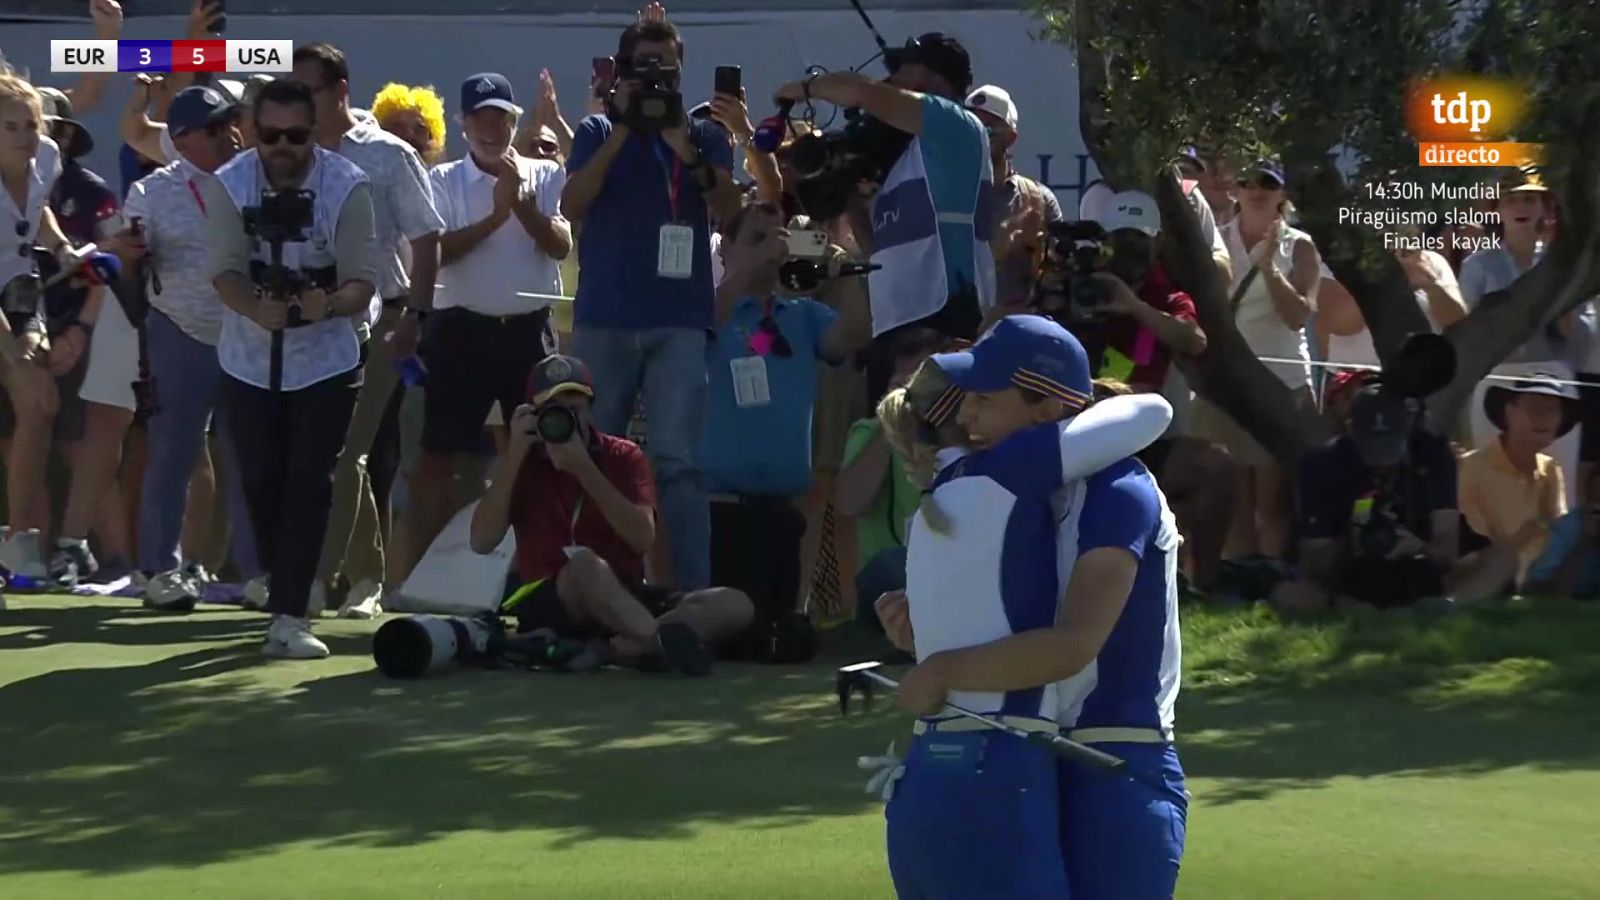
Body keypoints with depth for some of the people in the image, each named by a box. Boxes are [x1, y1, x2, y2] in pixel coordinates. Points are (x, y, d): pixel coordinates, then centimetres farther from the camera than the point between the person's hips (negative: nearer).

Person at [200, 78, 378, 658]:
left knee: (309, 484, -9)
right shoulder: (229, 185, -10)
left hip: (326, 360, -2)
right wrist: (257, 309, -37)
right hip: (250, 358, 2)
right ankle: (283, 595, 24)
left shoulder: (347, 187, -16)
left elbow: (363, 281, -17)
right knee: (261, 481, 5)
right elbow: (225, 268, -16)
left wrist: (328, 304, -40)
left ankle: (289, 615, -10)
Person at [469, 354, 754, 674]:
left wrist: (584, 468, -17)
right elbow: (482, 542, -10)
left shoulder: (623, 457, 7)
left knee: (734, 605, -21)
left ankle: (615, 648, -39)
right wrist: (514, 455, -13)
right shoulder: (522, 462, 5)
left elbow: (642, 539, -11)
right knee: (583, 563, -38)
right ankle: (664, 643, -54)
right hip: (549, 606, -3)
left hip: (626, 601, 3)